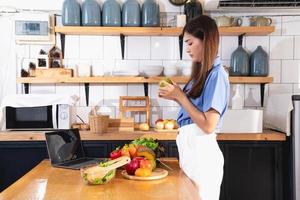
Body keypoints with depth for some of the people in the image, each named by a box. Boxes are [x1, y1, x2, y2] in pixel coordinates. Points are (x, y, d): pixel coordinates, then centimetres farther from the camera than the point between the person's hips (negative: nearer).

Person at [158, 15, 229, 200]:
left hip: (201, 150, -9)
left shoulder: (216, 74, -15)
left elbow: (208, 125, -20)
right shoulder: (202, 72, 11)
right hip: (190, 146, 9)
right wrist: (176, 96, 2)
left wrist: (180, 96, -15)